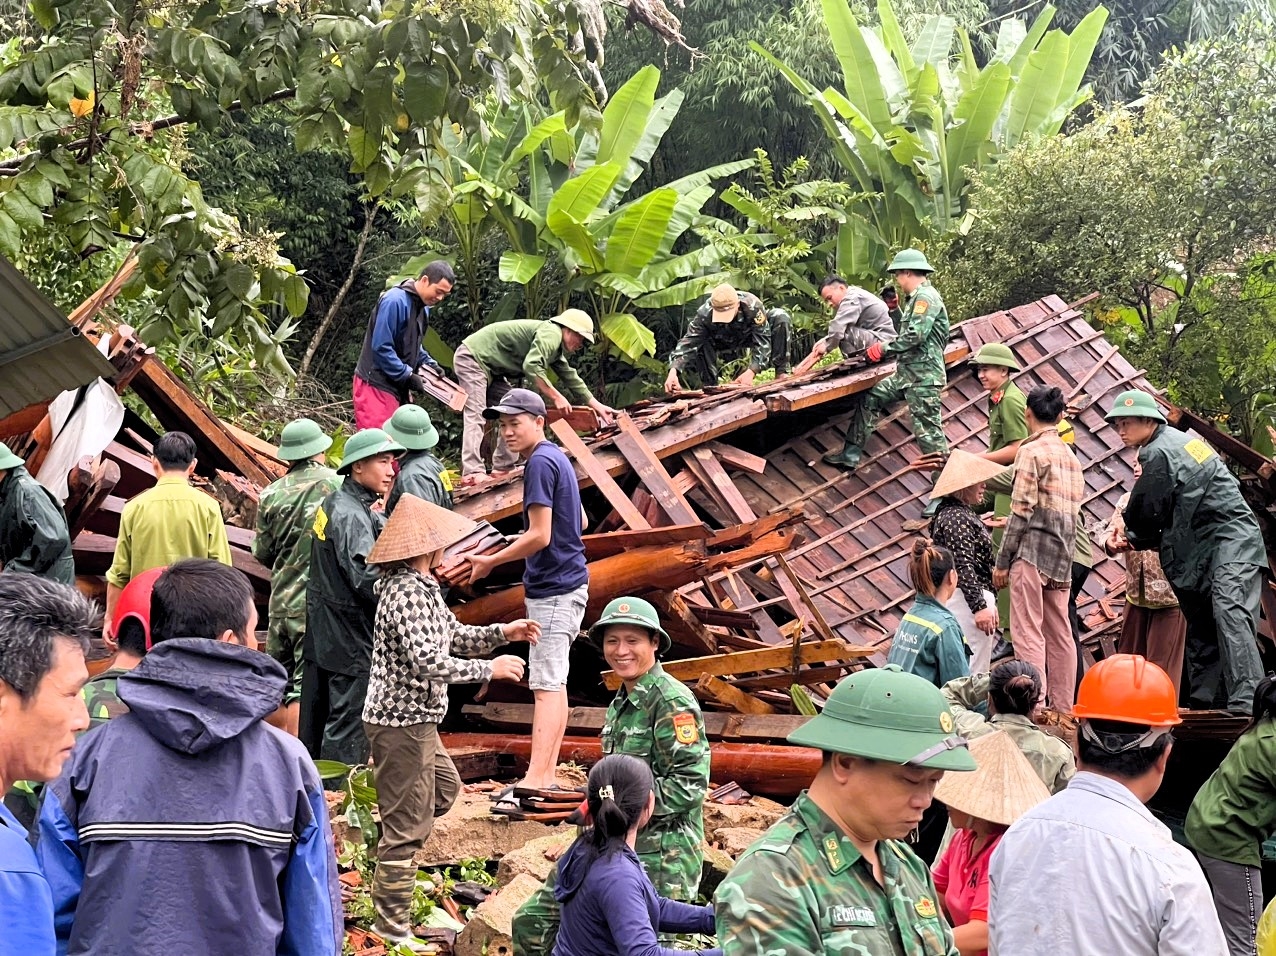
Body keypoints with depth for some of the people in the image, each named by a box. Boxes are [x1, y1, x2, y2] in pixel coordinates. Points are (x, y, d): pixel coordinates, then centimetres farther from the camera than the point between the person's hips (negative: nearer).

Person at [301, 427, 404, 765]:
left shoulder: (332, 504, 11)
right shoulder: (353, 516, -18)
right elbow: (367, 578, -27)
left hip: (321, 633, 10)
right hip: (351, 638, -10)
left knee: (315, 718, 16)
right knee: (348, 724, -5)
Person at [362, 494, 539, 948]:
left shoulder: (422, 587, 11)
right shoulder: (406, 593, -22)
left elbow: (455, 636, 19)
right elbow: (429, 662, -28)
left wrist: (503, 633, 6)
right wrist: (489, 669, -19)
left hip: (416, 719, 10)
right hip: (402, 721, -10)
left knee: (444, 788, 28)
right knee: (407, 821, -1)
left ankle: (390, 864, 32)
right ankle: (393, 924, 8)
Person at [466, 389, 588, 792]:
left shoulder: (540, 462, -15)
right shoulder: (558, 457, 15)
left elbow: (540, 536, -20)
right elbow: (578, 521, 24)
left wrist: (490, 561, -12)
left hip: (553, 589, -11)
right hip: (567, 581, 11)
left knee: (546, 685, -14)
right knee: (554, 682, 12)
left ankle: (534, 782, -17)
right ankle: (547, 776, 16)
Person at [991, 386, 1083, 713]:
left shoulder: (1032, 451, -7)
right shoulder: (1070, 455, 16)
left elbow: (1022, 510, -11)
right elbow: (1073, 507, 15)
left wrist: (1002, 561, -8)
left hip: (1032, 551, -8)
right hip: (1062, 555, 8)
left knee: (1029, 634, -9)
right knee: (1059, 633, 10)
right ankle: (1063, 708, 12)